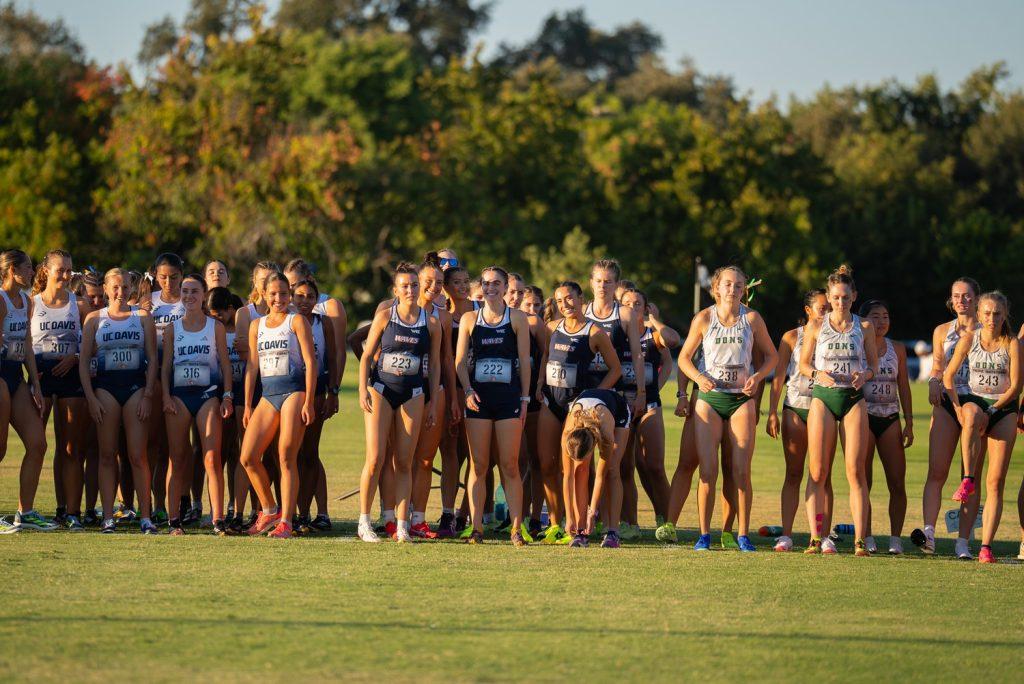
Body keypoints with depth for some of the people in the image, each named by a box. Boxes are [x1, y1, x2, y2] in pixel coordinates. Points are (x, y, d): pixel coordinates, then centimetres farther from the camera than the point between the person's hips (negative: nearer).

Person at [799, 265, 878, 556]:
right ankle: (816, 537, -2)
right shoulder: (816, 327, 6)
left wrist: (865, 375, -11)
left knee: (856, 470, -7)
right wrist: (817, 374, -12)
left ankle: (860, 540, -7)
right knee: (817, 471, -4)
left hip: (854, 399, 0)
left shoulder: (864, 327, 7)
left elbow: (874, 365, 11)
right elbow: (803, 364, 9)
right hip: (823, 397, 0)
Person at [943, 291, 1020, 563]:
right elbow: (948, 374, 5)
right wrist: (957, 407, -8)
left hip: (1004, 408, 0)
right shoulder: (969, 339, 2)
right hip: (974, 400, 1)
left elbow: (1016, 386, -5)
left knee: (996, 482, -8)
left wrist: (993, 410, -15)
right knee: (972, 416, -42)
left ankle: (986, 546, -10)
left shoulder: (1012, 344, -3)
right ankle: (968, 480, -38)